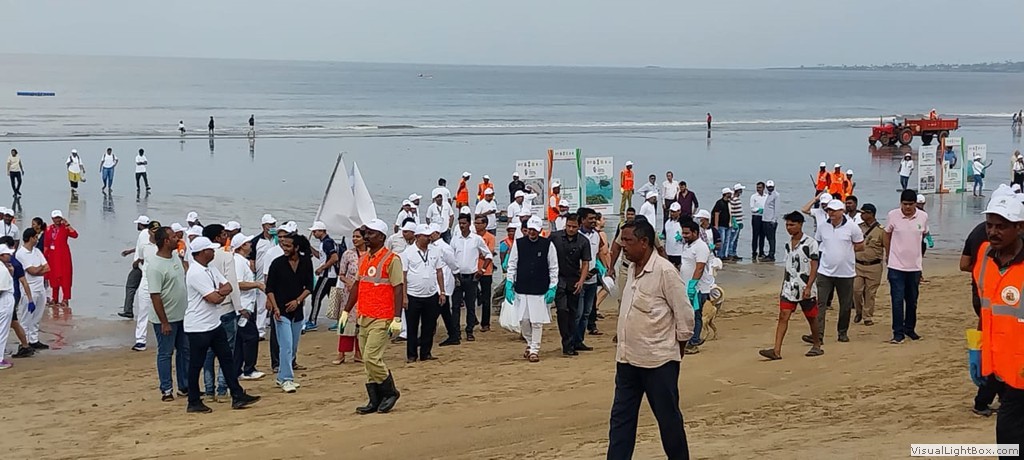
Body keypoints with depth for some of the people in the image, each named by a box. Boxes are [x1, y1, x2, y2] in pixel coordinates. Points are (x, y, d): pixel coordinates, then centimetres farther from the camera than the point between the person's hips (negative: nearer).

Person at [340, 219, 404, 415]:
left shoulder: (391, 259, -9)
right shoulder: (363, 259, 13)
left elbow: (398, 289, -12)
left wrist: (397, 318, -17)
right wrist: (346, 311, 17)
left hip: (381, 319, -8)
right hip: (364, 317, 8)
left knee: (372, 358, -13)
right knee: (368, 361, 8)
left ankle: (390, 392, 6)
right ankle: (375, 401, 15)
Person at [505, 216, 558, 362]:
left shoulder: (548, 245, 1)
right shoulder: (518, 244, 4)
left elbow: (553, 268, 4)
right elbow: (512, 266, 8)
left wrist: (552, 288, -2)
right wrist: (509, 286, 1)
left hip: (540, 291, -2)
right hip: (521, 289, 2)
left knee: (537, 321, -2)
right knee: (523, 320, 5)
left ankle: (535, 350, 9)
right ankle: (530, 344, 28)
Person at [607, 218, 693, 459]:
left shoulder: (665, 271, -15)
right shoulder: (632, 270, 9)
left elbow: (685, 315, -13)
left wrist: (676, 351, -4)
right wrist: (623, 345, 14)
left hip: (658, 361, -8)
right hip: (627, 360, 8)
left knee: (668, 417, 6)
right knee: (620, 417, 8)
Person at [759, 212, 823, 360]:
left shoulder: (810, 243, -10)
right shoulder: (788, 244, 9)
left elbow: (814, 267, -13)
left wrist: (808, 287, -20)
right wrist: (783, 286, 19)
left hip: (806, 288, -5)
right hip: (789, 287, 5)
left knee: (811, 317, 9)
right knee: (783, 316, -6)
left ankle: (817, 346, 28)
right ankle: (776, 351, -12)